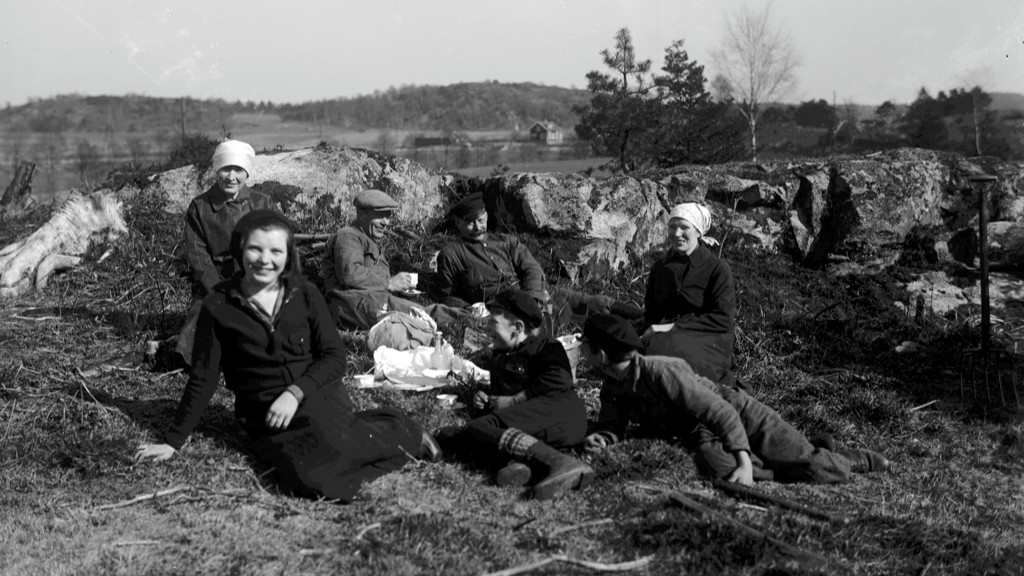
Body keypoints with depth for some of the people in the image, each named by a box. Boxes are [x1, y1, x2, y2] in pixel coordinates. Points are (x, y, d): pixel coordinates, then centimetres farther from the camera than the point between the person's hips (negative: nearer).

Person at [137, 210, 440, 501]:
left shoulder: (305, 294, 3)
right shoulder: (218, 305, -1)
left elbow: (334, 356, 2)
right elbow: (203, 379, 5)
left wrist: (295, 392, -14)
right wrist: (173, 442, 5)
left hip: (318, 396, 1)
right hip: (264, 418, -1)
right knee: (312, 480, -29)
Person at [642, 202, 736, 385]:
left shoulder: (717, 268, -1)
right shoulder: (660, 267, 15)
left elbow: (724, 318, -9)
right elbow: (650, 312, 20)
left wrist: (675, 326, -16)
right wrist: (652, 331, -5)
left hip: (707, 341, -4)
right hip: (663, 337, 5)